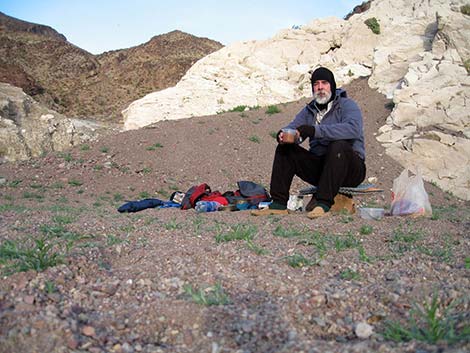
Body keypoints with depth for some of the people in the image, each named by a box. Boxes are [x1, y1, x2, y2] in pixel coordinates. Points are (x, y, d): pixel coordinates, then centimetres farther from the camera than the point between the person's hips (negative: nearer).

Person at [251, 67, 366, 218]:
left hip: (351, 168, -5)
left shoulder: (347, 105, -5)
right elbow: (292, 128, 2)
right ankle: (279, 203, -12)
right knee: (284, 148, -6)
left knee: (338, 145, -35)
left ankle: (323, 203, -34)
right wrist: (284, 135, -25)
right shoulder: (309, 110, 14)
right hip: (319, 166, 5)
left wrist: (314, 130, -34)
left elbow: (353, 129, -27)